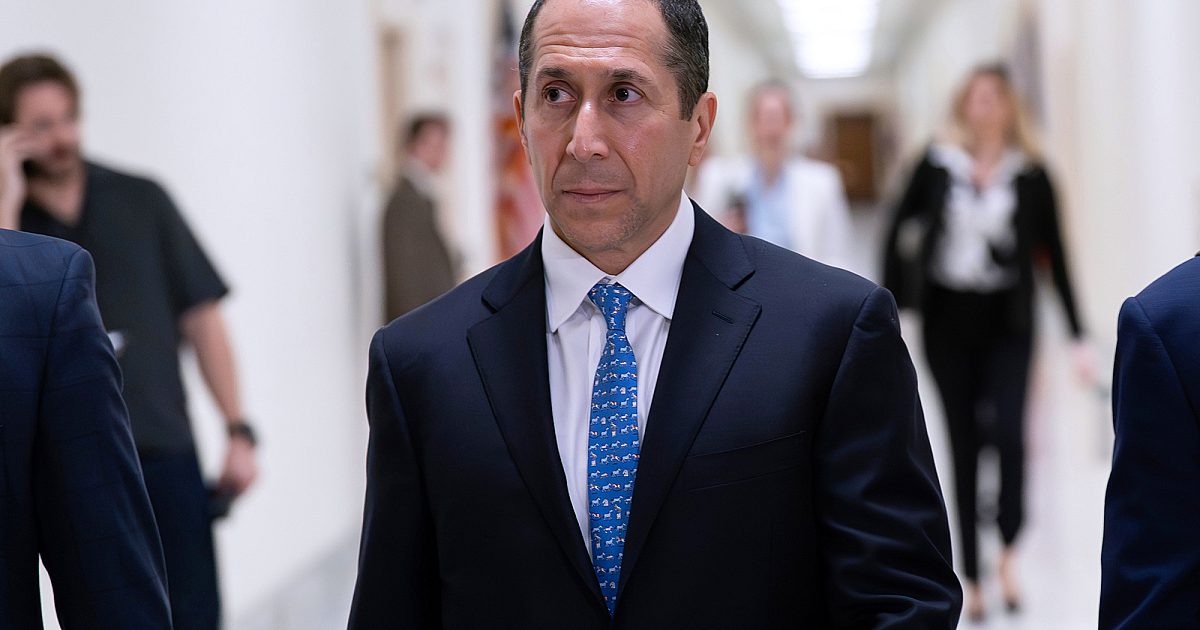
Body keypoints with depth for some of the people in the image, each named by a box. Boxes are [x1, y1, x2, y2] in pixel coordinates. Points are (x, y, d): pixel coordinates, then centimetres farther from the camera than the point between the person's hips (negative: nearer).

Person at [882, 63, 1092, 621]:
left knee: (1009, 433, -18)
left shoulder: (1031, 174, -2)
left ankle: (1008, 549, 3)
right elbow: (899, 229, 7)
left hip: (1007, 323, -1)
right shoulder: (938, 165, -1)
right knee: (963, 445, 6)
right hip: (947, 320, 1)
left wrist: (1077, 336, -1)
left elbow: (1055, 256, 1)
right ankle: (972, 576, 14)